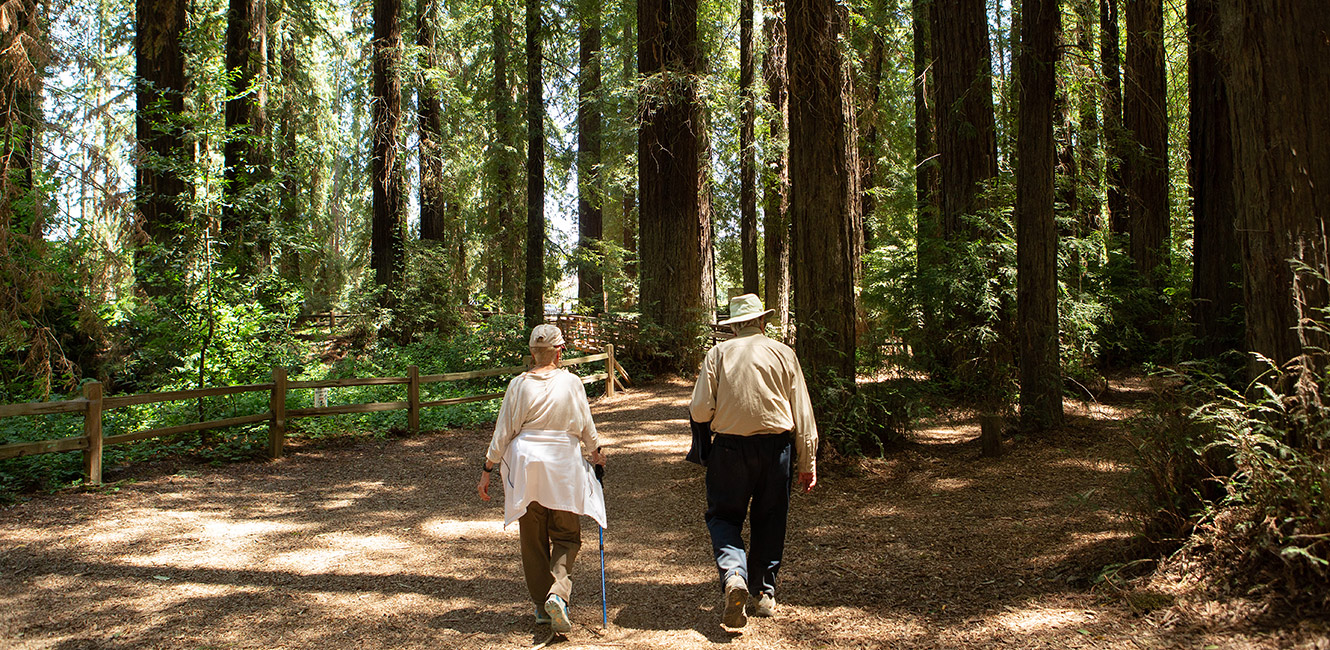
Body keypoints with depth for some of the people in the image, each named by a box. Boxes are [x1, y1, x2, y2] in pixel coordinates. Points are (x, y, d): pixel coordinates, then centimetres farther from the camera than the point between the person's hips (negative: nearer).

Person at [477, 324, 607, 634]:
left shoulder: (518, 384, -2)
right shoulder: (571, 382, -4)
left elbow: (503, 432, 0)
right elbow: (586, 428, 3)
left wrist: (486, 470, 9)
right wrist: (595, 452, 23)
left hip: (525, 467, 1)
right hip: (563, 468, -1)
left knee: (533, 539, 12)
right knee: (567, 535, 10)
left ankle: (542, 606, 20)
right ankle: (558, 593, -12)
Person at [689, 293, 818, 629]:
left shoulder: (718, 353, 1)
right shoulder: (784, 354, 3)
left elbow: (700, 411, -4)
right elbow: (802, 415, 3)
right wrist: (808, 464, 9)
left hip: (730, 446, -1)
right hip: (776, 447, 1)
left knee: (723, 515, 8)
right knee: (769, 521, 14)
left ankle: (733, 574, -17)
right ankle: (764, 593, 22)